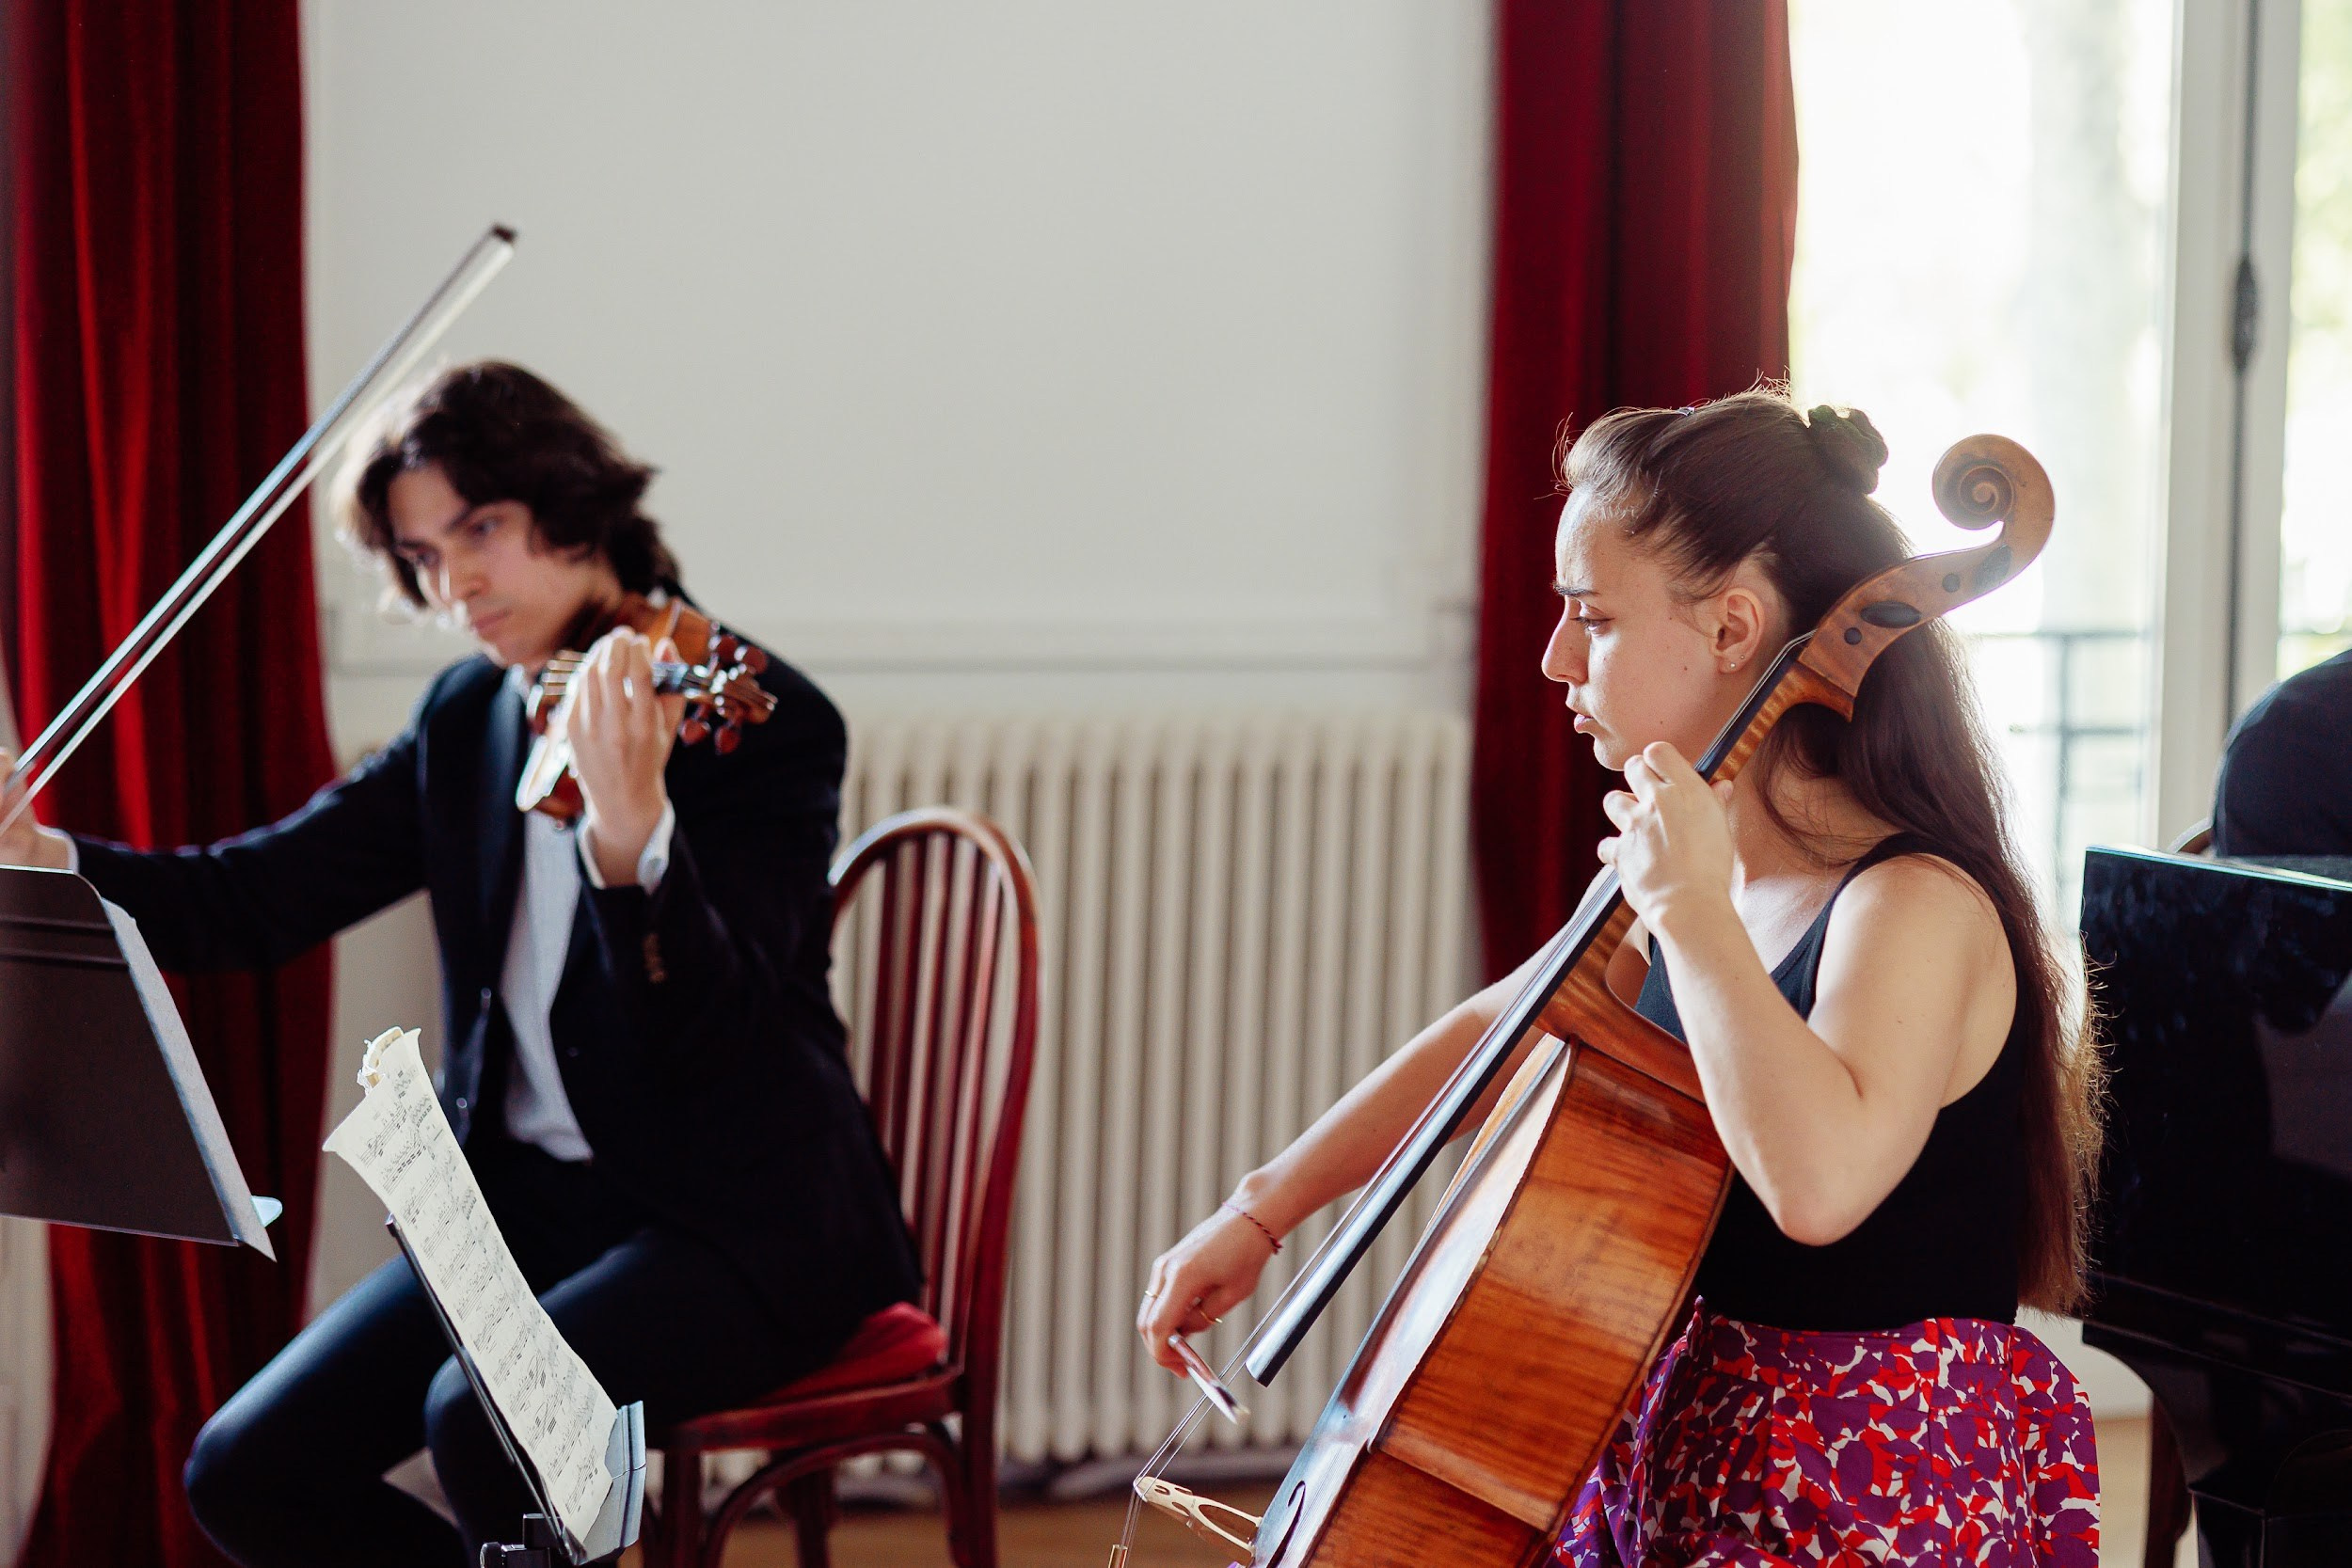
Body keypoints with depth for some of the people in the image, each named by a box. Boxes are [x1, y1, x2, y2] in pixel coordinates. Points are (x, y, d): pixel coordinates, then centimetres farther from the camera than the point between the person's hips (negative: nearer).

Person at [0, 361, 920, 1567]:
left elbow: (708, 1035, -25)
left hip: (740, 1225, -6)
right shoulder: (467, 719, 7)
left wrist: (631, 829, -43)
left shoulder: (769, 722, -13)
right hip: (527, 1199, 7)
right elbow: (255, 900, 1)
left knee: (484, 1417, -31)